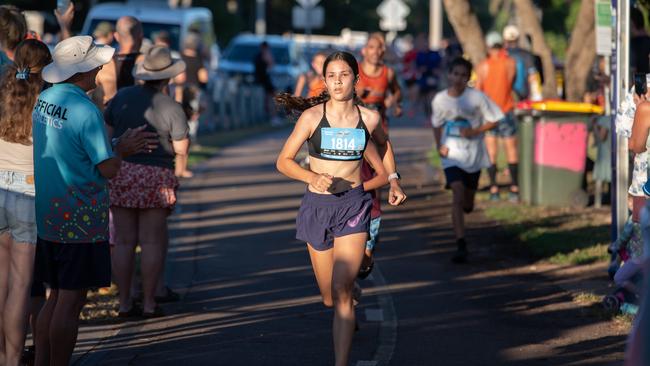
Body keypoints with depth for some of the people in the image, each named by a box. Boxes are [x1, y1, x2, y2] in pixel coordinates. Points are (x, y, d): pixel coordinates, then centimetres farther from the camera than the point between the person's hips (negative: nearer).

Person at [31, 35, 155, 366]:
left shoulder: (43, 100, 7)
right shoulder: (85, 110, -18)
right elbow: (108, 169, -17)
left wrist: (122, 148, 19)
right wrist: (122, 148, 4)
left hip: (46, 215, 8)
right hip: (79, 220, -8)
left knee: (56, 297, 17)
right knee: (70, 301, -1)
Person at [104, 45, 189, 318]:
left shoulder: (122, 97, 2)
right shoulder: (172, 108, -8)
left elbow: (107, 134, 5)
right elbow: (181, 149, -5)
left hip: (120, 172, 3)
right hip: (155, 177, -3)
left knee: (124, 241, 7)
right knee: (152, 242, 4)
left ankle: (124, 303, 9)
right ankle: (148, 303, 6)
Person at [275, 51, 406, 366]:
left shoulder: (369, 118, 0)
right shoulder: (312, 116, -6)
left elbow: (384, 143, 23)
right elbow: (283, 161, -2)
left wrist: (393, 181, 12)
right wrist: (312, 177, -19)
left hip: (354, 206, -1)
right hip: (318, 206, 1)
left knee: (342, 293, -16)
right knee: (329, 299, 11)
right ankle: (347, 320, 47)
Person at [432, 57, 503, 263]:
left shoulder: (477, 97, -9)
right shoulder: (440, 100, -3)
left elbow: (494, 121, -3)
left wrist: (475, 131, -17)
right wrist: (439, 146, -1)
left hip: (474, 156, 1)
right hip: (452, 155, -1)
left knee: (467, 205, 12)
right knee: (457, 196, -20)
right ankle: (461, 246, -25)